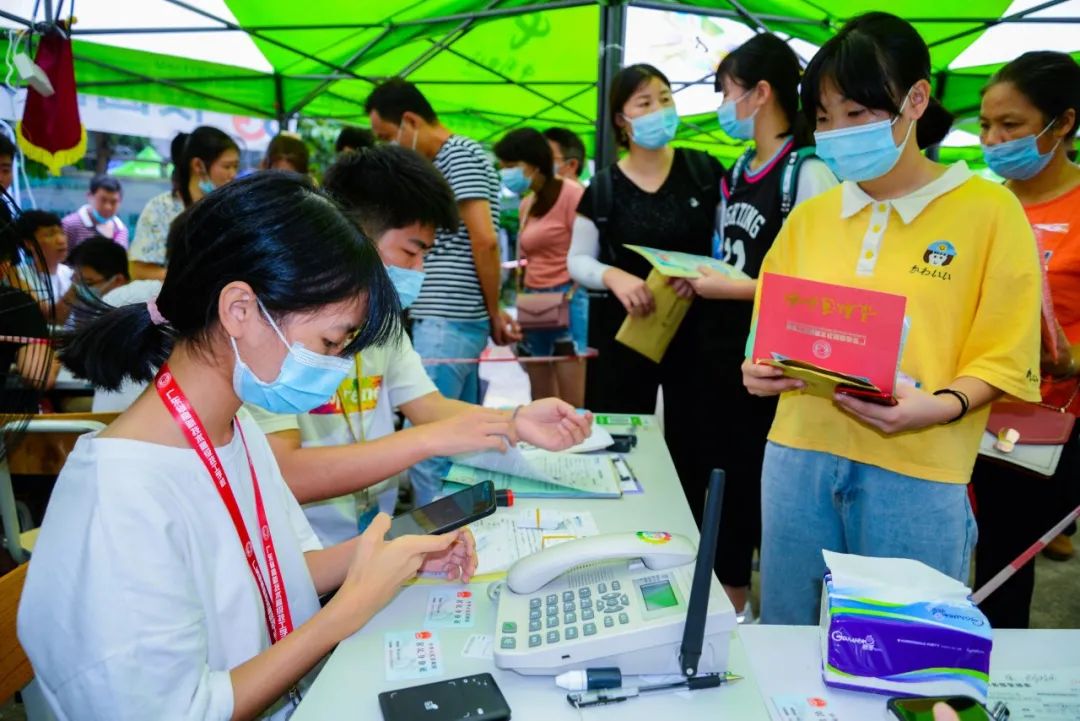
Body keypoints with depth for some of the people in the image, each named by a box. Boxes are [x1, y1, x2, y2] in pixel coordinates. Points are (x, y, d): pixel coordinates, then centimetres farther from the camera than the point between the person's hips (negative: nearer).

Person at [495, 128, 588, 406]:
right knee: (541, 402, 9)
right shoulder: (526, 204, 18)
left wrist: (571, 297, -17)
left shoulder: (571, 194, -5)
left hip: (568, 301, -8)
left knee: (573, 403, -9)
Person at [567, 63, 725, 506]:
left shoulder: (705, 172, 1)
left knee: (693, 448, 6)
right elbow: (576, 261, 3)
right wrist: (613, 275, -18)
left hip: (695, 331, 0)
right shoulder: (602, 189, 0)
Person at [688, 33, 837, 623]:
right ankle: (731, 602, 33)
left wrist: (732, 289, -19)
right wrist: (703, 278, 4)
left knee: (773, 486, 4)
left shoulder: (809, 172, -15)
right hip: (731, 352, 8)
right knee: (727, 475, 15)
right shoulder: (740, 169, 12)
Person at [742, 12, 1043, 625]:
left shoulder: (988, 209, -3)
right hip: (798, 458, 4)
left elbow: (1003, 358, -3)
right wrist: (761, 368, -7)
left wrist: (940, 407, -21)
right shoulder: (809, 217, 8)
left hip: (917, 475, -3)